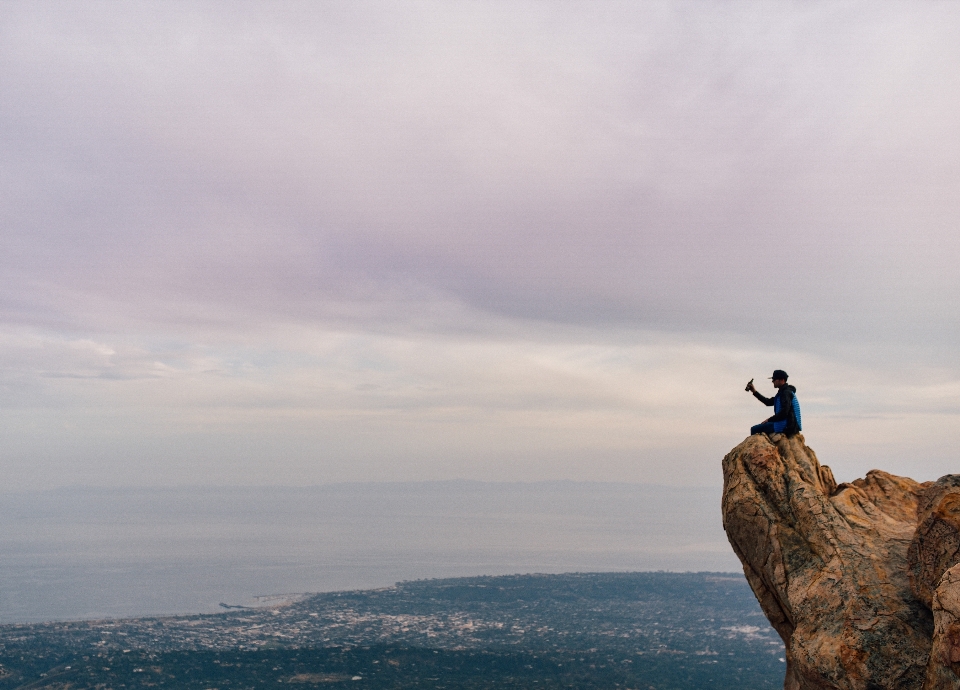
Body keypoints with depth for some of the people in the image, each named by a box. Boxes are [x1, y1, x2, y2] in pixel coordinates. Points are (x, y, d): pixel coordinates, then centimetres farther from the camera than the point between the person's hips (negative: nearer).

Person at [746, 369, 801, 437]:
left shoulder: (786, 393, -14)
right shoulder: (783, 392, 19)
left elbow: (784, 413, -24)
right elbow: (769, 402, 25)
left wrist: (769, 420, -14)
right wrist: (754, 392, 18)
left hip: (786, 426, -11)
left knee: (754, 429, -13)